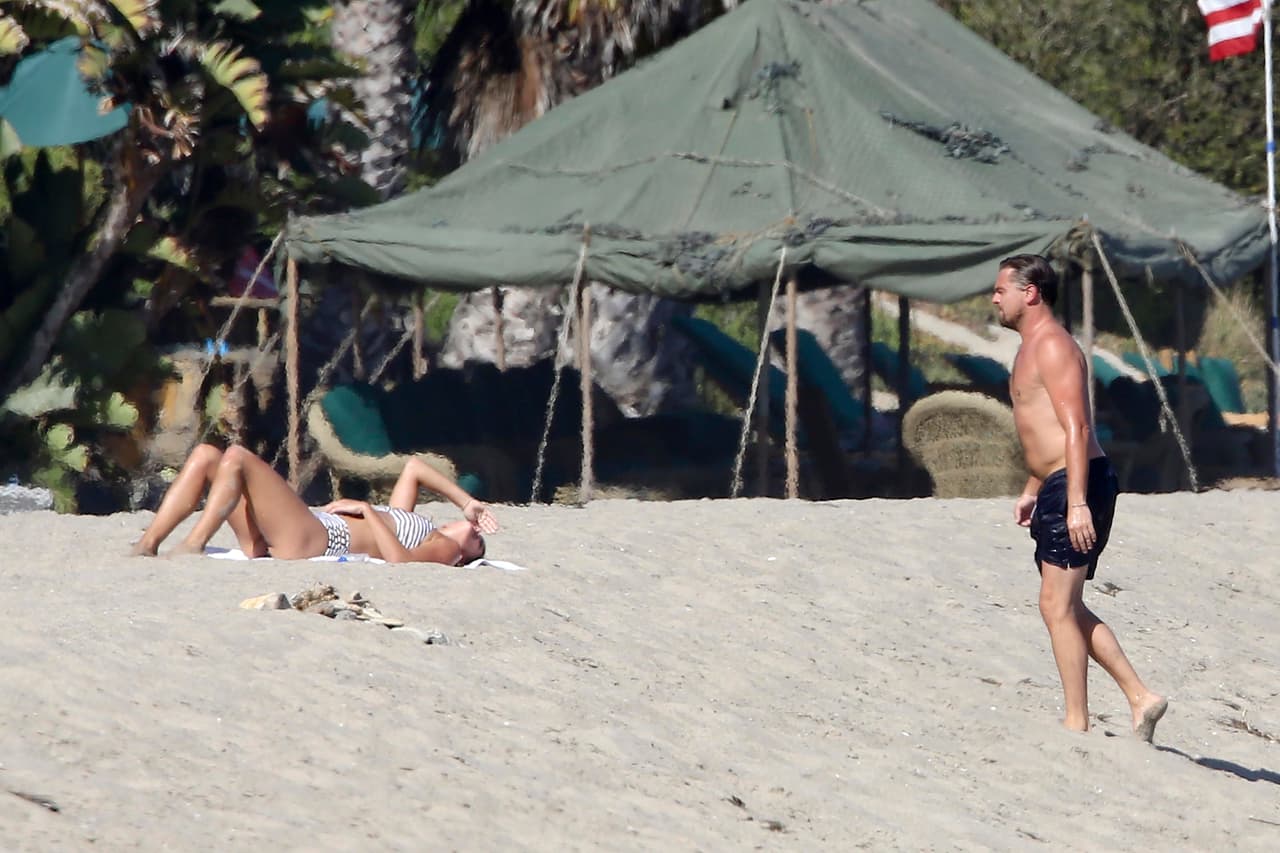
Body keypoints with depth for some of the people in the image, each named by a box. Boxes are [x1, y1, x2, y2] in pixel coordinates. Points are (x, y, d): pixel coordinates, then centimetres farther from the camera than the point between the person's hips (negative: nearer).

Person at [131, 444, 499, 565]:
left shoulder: (444, 548, 5)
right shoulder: (405, 517, 31)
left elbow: (399, 559, -17)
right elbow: (413, 467, 45)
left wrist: (367, 510, -8)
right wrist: (467, 502, 42)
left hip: (310, 540, -9)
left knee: (236, 457, -20)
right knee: (206, 455, 1)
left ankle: (193, 547, -30)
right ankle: (148, 545, -14)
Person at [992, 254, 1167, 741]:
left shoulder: (1052, 345, -12)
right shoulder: (1032, 349, 20)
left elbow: (1076, 427, -20)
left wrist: (1077, 501, -26)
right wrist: (1031, 492, 29)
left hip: (1078, 485, -11)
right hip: (1059, 489, 11)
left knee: (1057, 606, -8)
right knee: (1066, 609, 11)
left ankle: (1076, 723, -6)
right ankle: (1140, 698, 10)